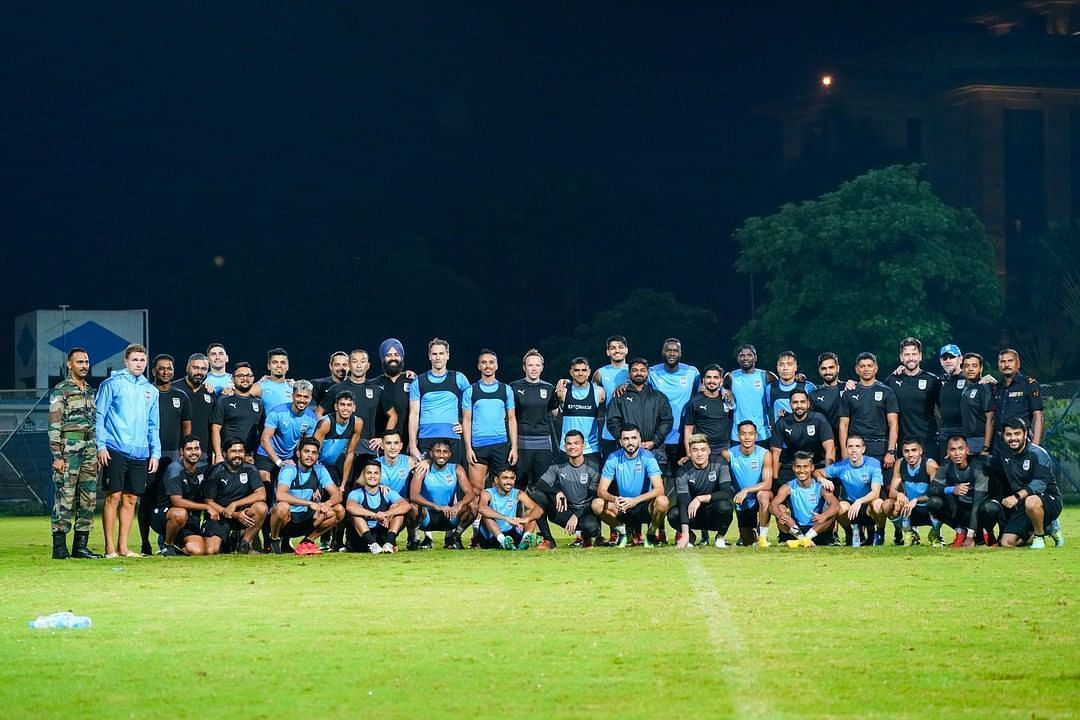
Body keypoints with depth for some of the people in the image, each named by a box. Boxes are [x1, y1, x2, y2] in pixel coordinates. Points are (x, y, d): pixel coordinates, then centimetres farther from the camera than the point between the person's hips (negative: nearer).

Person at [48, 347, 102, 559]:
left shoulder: (91, 392, 18)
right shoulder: (60, 391, -4)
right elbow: (54, 426, -9)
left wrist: (98, 453, 16)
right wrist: (57, 456, -15)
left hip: (90, 452, 7)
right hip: (69, 451, -7)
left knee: (88, 499, 6)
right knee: (65, 499, -8)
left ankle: (80, 546, 10)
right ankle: (59, 547, -6)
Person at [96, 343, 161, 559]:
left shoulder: (151, 391, 17)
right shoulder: (112, 384, 1)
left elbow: (153, 426, 20)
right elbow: (99, 416, -2)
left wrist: (155, 452, 11)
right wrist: (101, 445, -10)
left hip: (140, 453, 5)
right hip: (115, 450, -5)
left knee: (130, 500, 5)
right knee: (113, 497, -6)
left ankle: (123, 546, 10)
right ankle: (110, 547, -3)